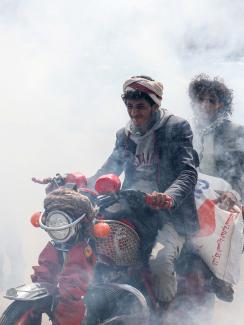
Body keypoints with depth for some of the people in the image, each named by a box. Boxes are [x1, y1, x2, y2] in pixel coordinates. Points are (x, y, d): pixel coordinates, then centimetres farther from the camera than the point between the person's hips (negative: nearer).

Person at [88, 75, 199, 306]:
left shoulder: (177, 127, -1)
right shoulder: (124, 134, 17)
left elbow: (188, 173, -13)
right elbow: (109, 170, 21)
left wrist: (169, 197, -34)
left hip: (169, 214, -6)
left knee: (159, 260, -33)